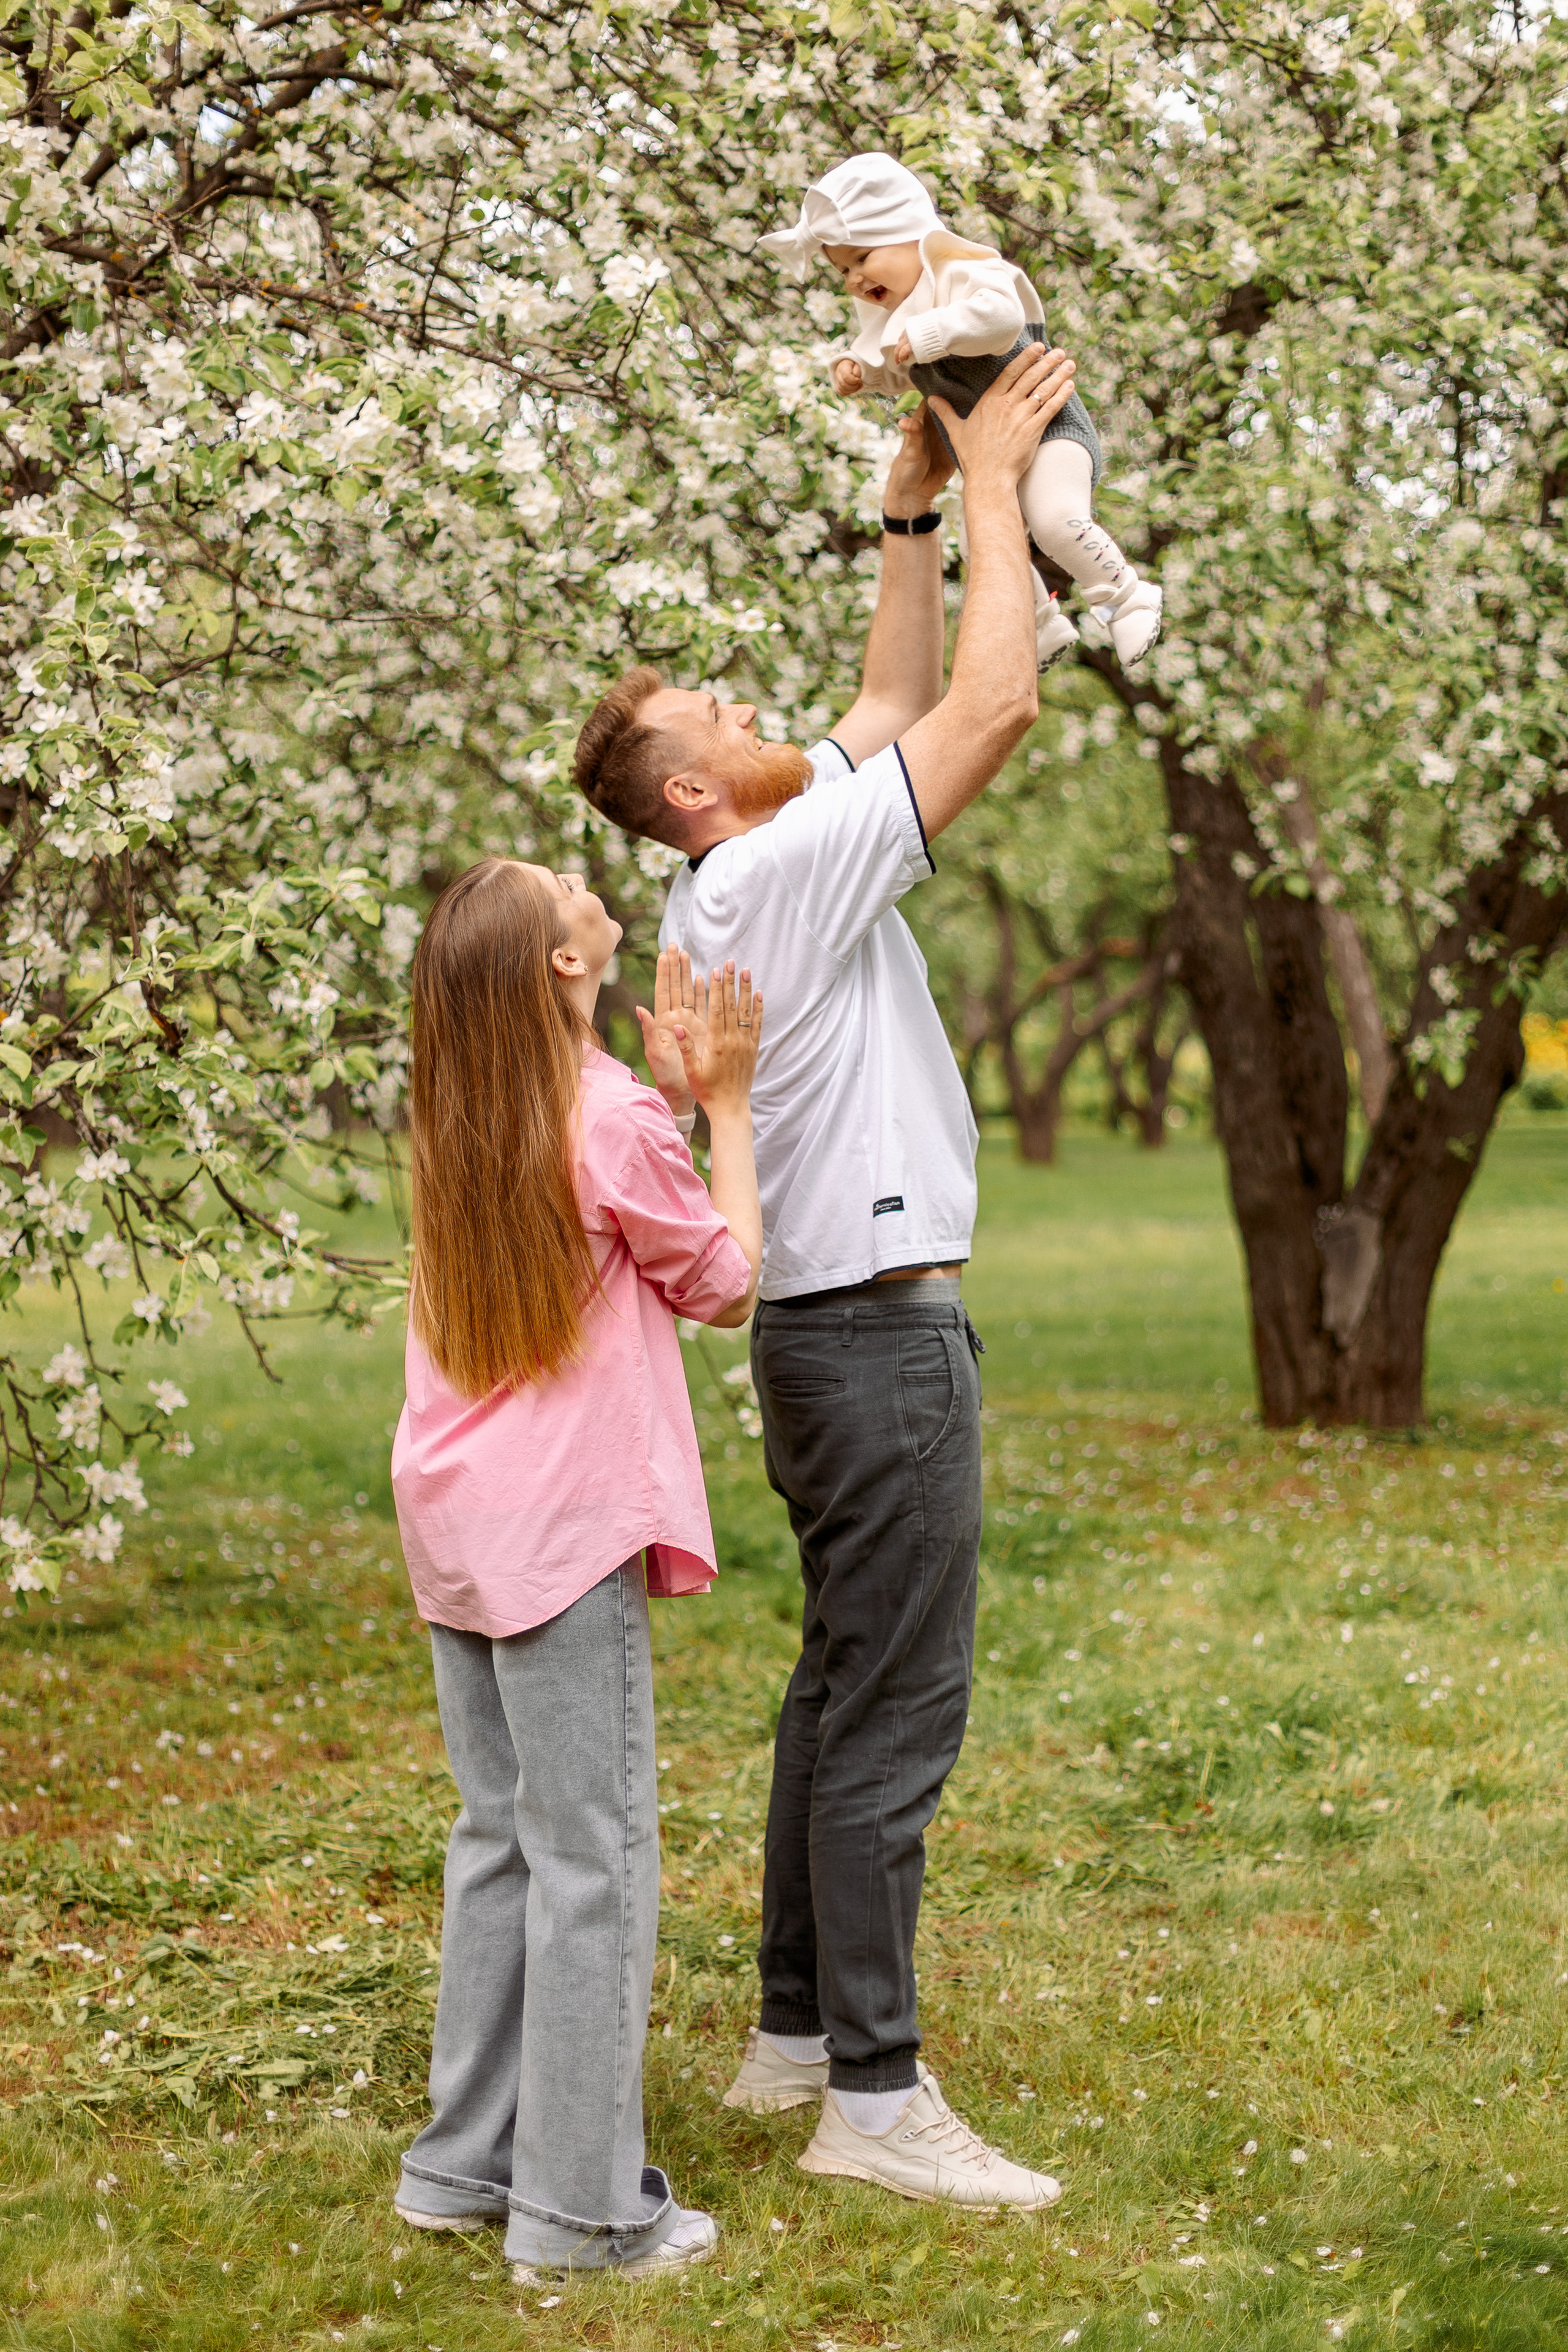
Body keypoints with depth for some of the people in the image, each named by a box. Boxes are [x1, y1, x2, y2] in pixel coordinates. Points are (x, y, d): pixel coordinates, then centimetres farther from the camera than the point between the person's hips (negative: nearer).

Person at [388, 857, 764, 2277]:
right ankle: (582, 2206, 5)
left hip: (456, 1523, 8)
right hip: (566, 1531, -8)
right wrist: (728, 1105, 3)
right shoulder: (612, 1122, -15)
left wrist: (683, 1085, 14)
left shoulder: (457, 1121, 7)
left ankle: (467, 2161, 24)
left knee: (503, 1839, 17)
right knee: (595, 1856, 0)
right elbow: (725, 1284, -1)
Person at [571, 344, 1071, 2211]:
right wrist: (989, 478, -8)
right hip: (877, 1327, -10)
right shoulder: (783, 870, -15)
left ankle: (796, 2030, 23)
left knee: (847, 1684, 16)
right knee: (896, 1707, -8)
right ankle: (875, 2094, -4)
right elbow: (993, 703, -19)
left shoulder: (726, 894, 12)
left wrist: (912, 508, 17)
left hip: (834, 1326, 10)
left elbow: (897, 704, 22)